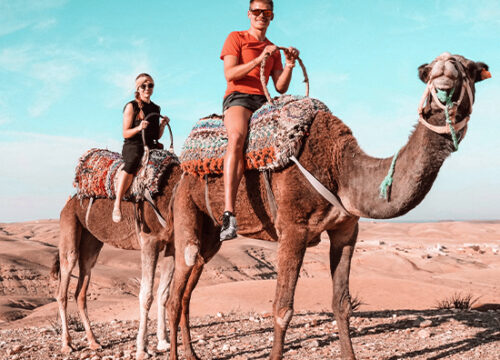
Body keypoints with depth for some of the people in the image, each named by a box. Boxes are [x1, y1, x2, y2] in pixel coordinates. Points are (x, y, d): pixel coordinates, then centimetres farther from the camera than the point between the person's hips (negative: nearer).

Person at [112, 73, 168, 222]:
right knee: (133, 161, -38)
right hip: (133, 145, -5)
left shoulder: (155, 109, 18)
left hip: (151, 146, 6)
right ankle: (117, 205, -41)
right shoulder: (131, 106, 2)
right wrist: (139, 128, -20)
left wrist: (163, 125, 1)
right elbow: (125, 133, -2)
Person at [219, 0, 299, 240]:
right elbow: (229, 74, -3)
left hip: (263, 102, 6)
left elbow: (281, 88, 17)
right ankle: (229, 214, -48)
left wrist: (290, 65, 1)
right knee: (237, 137, -36)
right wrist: (259, 60, -12)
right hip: (237, 97, -6)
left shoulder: (273, 50, 26)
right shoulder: (236, 38, 12)